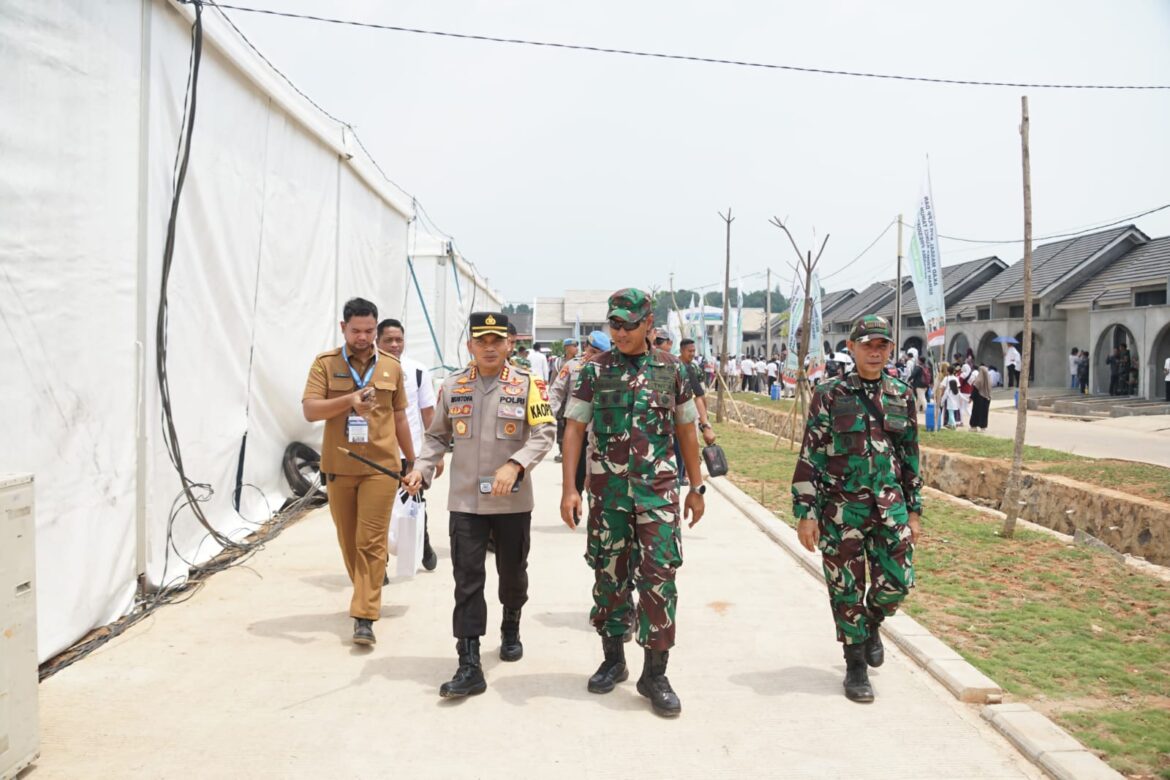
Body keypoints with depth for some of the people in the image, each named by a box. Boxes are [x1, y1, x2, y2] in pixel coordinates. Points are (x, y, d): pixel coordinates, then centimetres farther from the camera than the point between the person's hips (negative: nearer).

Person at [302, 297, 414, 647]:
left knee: (372, 542, -6)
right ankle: (368, 596, 33)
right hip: (338, 467, 1)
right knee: (348, 540, 13)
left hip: (380, 467, -1)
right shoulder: (325, 363, 0)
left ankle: (365, 617, -5)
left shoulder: (391, 366, 6)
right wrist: (348, 400, -25)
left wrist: (412, 461, 15)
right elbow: (309, 410, -10)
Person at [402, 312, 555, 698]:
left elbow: (545, 432, -11)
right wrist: (421, 469, -4)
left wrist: (514, 465, -25)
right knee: (467, 579, -3)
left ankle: (511, 630, 44)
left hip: (513, 500, -1)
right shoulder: (452, 386, 4)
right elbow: (438, 436, 12)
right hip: (465, 500, 1)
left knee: (512, 573, 16)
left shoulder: (527, 384, -4)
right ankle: (469, 666, 0)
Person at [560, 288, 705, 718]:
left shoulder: (671, 369, 4)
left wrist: (696, 487, 10)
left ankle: (655, 674, 6)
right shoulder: (595, 370, 2)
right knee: (609, 575, 9)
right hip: (607, 488, 1)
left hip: (658, 488, -1)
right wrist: (568, 489, -6)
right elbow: (574, 429, 1)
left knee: (659, 576, -5)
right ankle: (613, 660, 27)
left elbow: (686, 430, 10)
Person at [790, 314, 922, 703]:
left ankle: (871, 623, 34)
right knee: (847, 589, 5)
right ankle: (855, 665, 22)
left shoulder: (902, 396, 7)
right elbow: (810, 457, -5)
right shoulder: (829, 395, -5)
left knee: (897, 582, 0)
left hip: (890, 506, 3)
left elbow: (911, 457, 13)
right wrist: (805, 513, -9)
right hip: (842, 508, -3)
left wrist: (914, 510, 11)